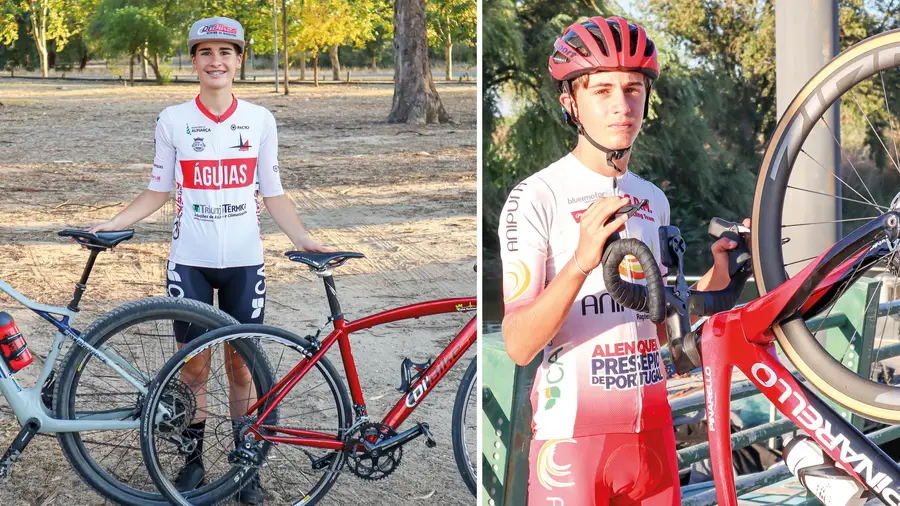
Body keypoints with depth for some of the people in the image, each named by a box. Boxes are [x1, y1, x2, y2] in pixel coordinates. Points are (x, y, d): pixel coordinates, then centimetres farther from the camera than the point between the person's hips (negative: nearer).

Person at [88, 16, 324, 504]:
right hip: (190, 261, 0)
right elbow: (158, 191, 6)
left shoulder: (260, 120, 2)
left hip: (243, 261, 0)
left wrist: (303, 239, -8)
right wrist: (109, 224, -5)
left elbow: (272, 194, 5)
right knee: (194, 368, 5)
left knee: (241, 367, 6)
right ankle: (193, 458, 20)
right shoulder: (172, 120, 0)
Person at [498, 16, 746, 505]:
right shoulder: (537, 197, -9)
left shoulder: (653, 200, 11)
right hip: (572, 432, -5)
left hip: (651, 426, 6)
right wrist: (580, 263, -30)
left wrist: (707, 286, -1)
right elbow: (519, 346, -17)